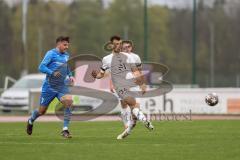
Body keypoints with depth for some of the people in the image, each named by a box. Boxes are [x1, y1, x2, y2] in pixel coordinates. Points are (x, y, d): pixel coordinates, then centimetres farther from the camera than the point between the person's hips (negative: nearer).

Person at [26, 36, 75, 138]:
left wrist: (70, 76, 9)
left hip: (61, 87, 4)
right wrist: (53, 73, -30)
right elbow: (41, 67, -16)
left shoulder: (66, 55, 10)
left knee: (68, 101, -24)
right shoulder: (51, 54, -10)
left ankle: (65, 130, -19)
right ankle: (31, 121, 41)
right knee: (42, 111, 5)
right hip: (49, 87, -4)